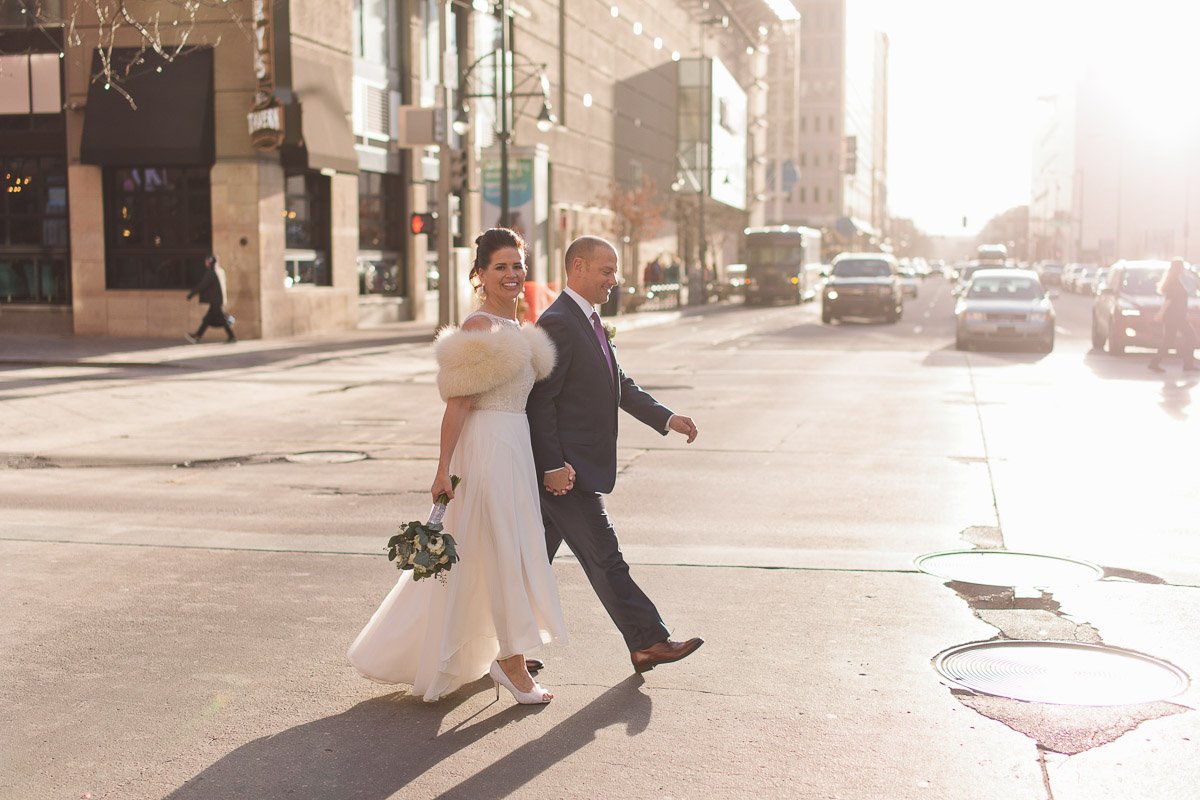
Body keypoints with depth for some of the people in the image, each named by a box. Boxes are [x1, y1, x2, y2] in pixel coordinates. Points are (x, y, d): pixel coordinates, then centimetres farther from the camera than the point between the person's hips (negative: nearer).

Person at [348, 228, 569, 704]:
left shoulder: (517, 329, 14)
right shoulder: (479, 326, -12)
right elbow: (458, 403, -16)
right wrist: (443, 468, -19)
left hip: (515, 447, 9)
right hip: (486, 447, -9)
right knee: (501, 551, -2)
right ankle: (511, 661, 9)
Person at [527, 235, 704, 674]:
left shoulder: (588, 322, 16)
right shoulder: (557, 323, -16)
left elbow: (621, 385, 19)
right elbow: (540, 400, -19)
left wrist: (667, 417, 9)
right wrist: (553, 466, -22)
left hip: (573, 467, 10)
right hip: (566, 469, -10)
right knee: (604, 559, -2)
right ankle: (648, 643, 6)